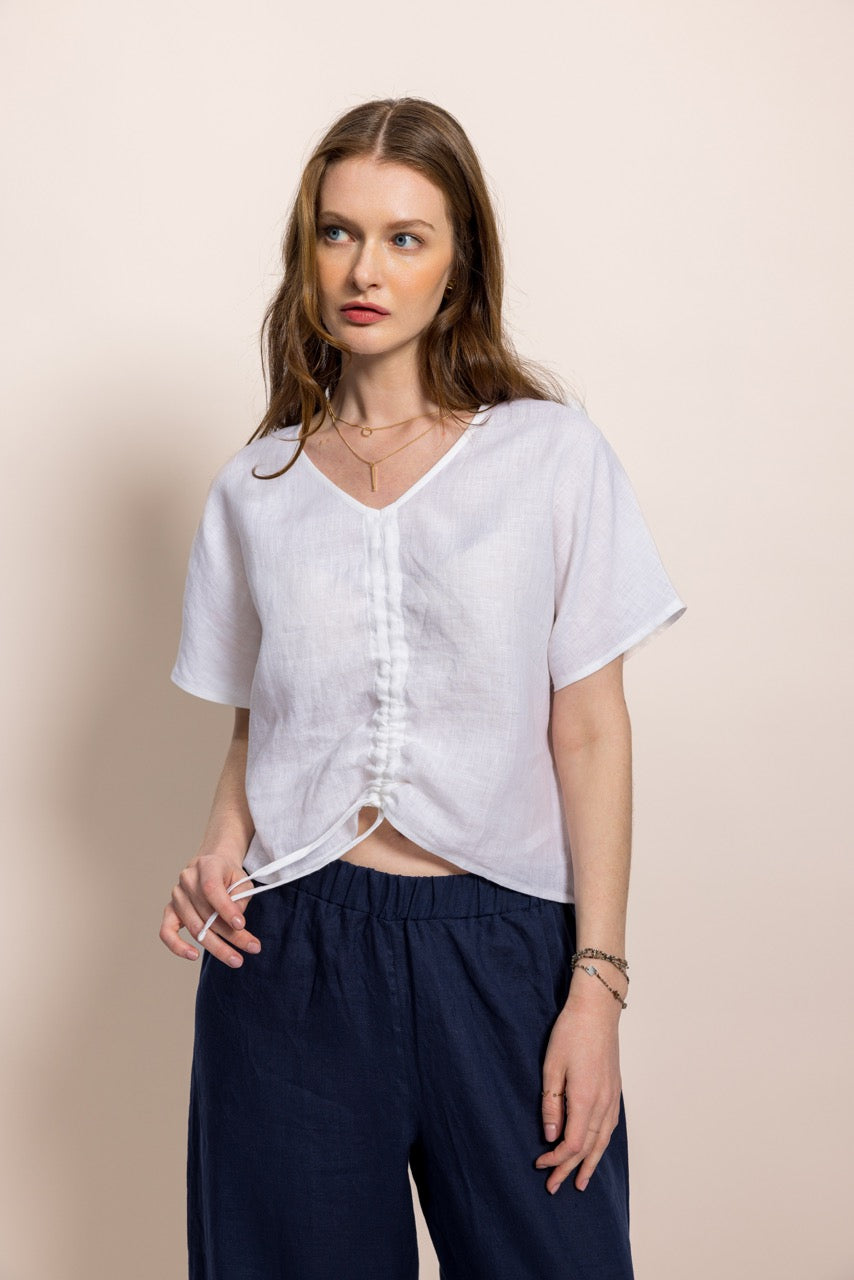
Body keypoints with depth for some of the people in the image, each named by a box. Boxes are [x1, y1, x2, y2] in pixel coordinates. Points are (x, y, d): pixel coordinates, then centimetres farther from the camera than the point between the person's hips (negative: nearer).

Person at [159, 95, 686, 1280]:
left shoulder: (554, 455, -1)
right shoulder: (253, 489, 6)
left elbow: (587, 731, -3)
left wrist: (597, 984, -7)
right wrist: (220, 851, -6)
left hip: (498, 945, -1)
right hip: (290, 951, 2)